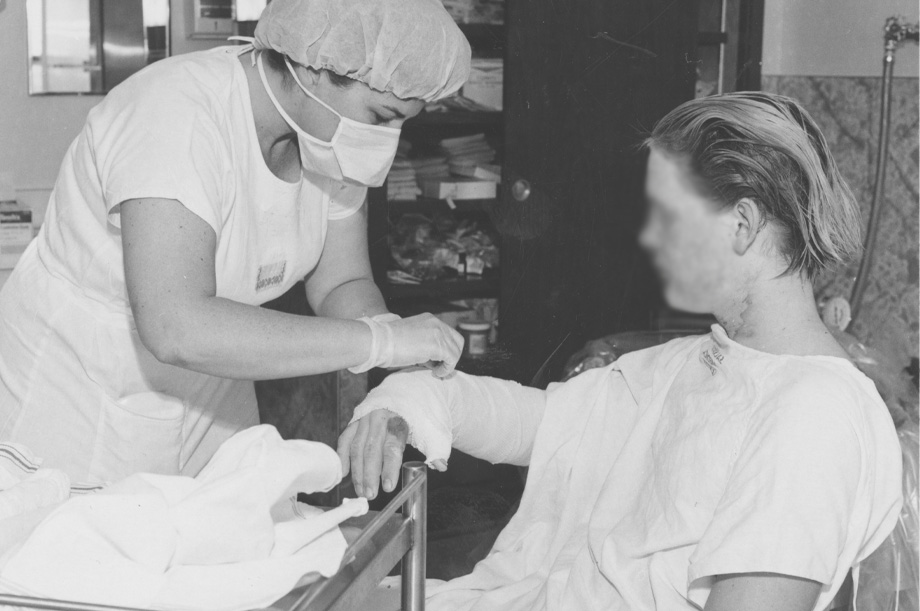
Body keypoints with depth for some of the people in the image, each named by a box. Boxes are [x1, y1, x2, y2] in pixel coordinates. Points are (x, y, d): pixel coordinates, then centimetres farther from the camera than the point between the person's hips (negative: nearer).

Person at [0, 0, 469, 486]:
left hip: (207, 398, 6)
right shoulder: (178, 113, -31)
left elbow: (341, 285, -1)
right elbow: (175, 328, -41)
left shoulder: (330, 134, -8)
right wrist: (380, 340, -39)